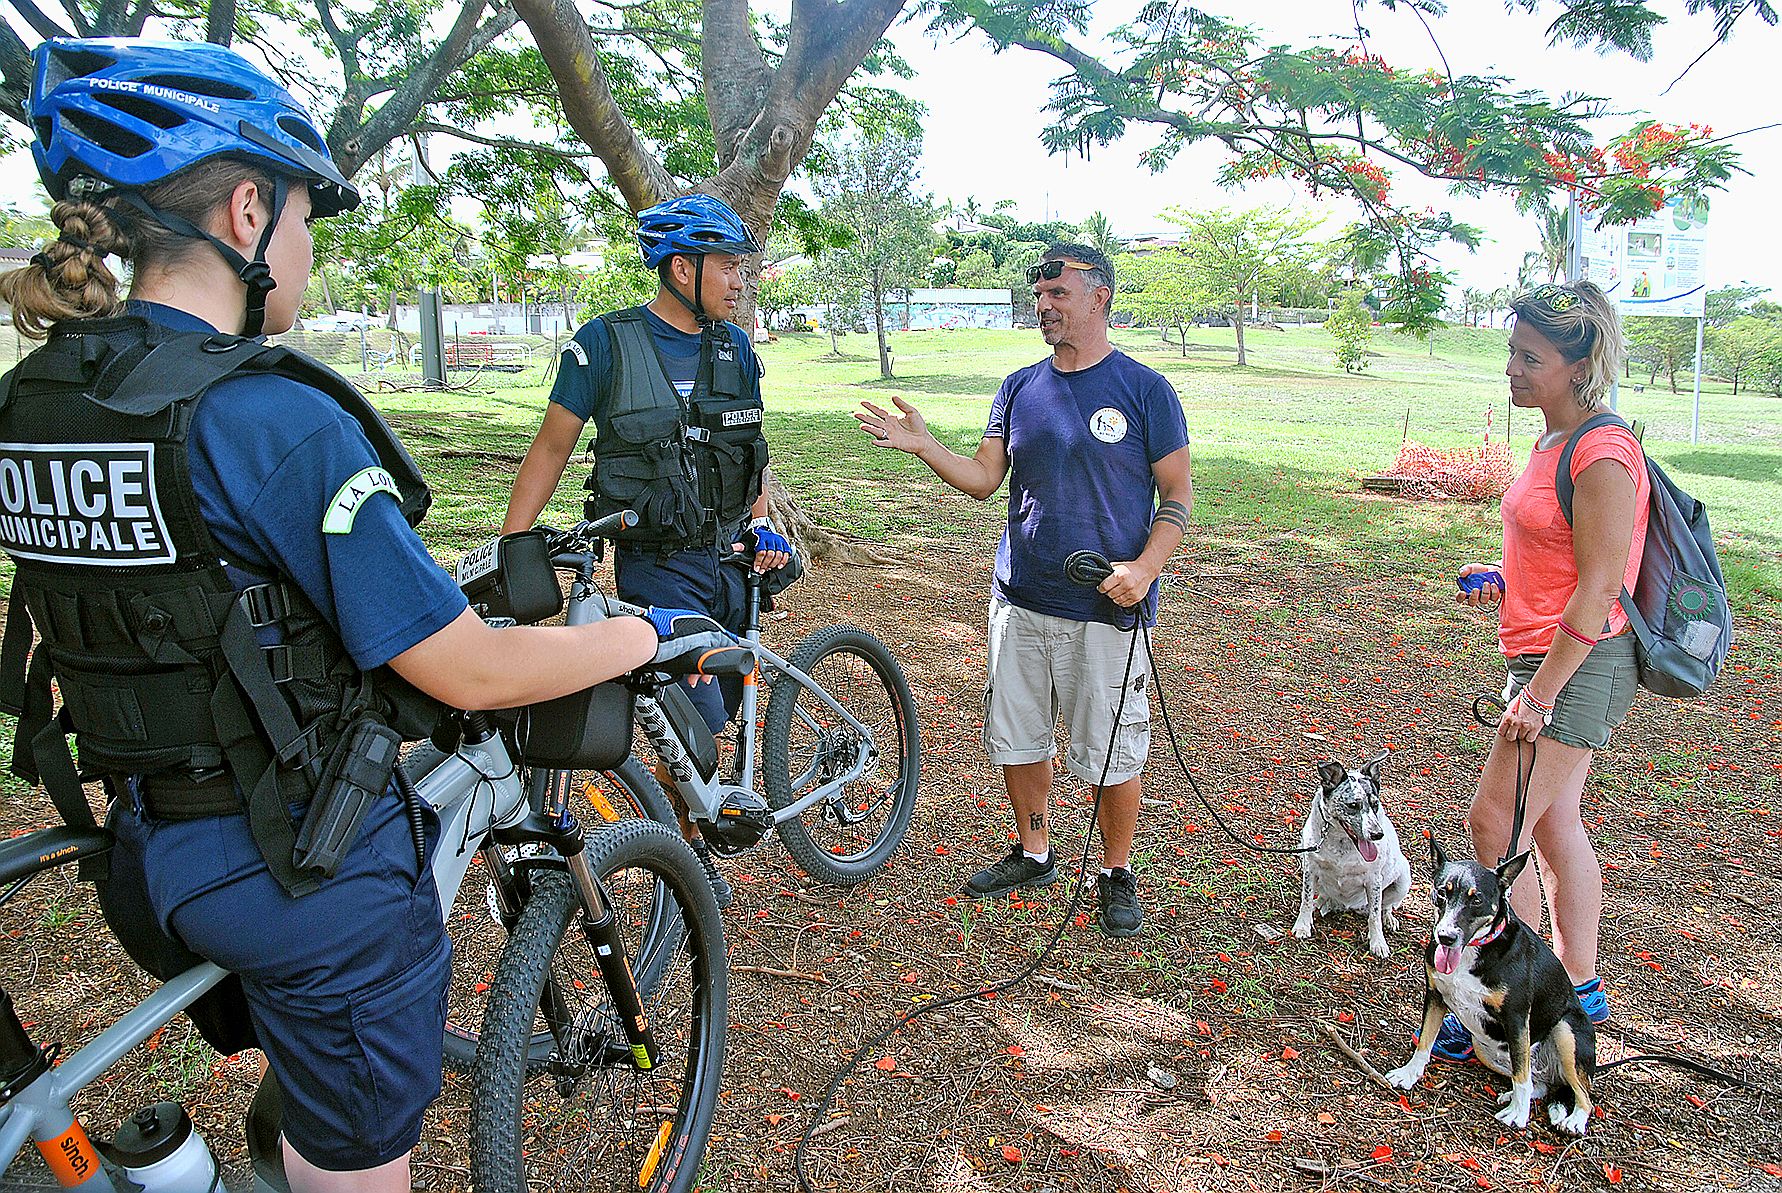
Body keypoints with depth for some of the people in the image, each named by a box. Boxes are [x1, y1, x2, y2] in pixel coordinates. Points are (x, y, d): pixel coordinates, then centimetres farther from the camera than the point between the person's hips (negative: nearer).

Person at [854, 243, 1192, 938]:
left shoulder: (1144, 389, -4)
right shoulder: (1019, 389, 9)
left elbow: (1177, 496, -3)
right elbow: (984, 480, 6)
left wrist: (1144, 568, -18)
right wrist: (920, 445, -9)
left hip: (1105, 608, -4)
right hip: (1020, 599, 5)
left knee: (1112, 751, 3)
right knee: (1015, 737, 13)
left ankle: (1117, 873, 25)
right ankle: (1033, 855, 33)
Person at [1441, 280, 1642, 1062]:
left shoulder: (1602, 455, -19)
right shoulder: (1555, 440, 11)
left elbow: (1598, 589, -21)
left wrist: (1540, 694, -20)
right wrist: (1502, 578, 6)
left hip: (1580, 665, -10)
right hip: (1550, 658, 10)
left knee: (1495, 827, -6)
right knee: (1555, 828, 17)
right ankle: (1579, 988, 32)